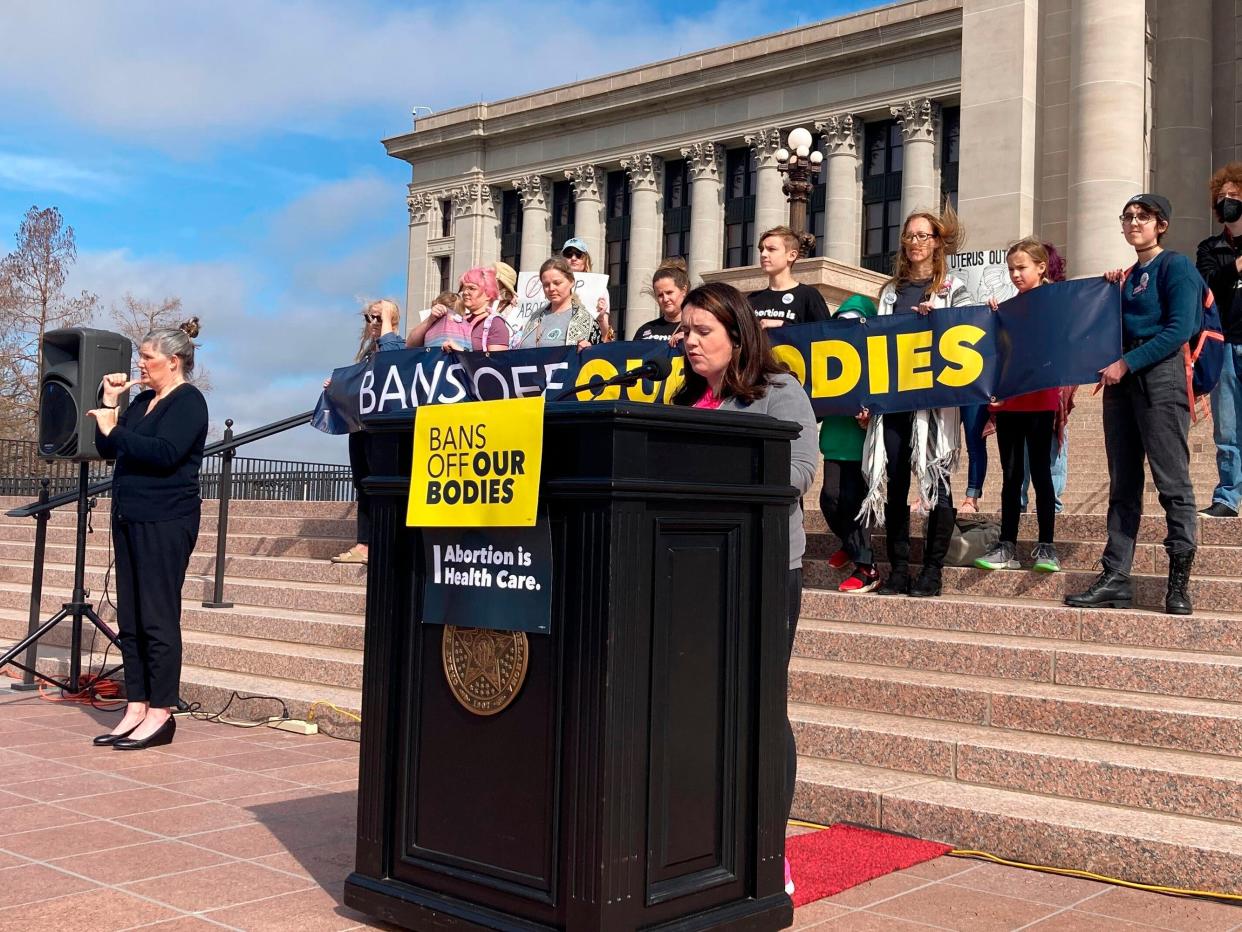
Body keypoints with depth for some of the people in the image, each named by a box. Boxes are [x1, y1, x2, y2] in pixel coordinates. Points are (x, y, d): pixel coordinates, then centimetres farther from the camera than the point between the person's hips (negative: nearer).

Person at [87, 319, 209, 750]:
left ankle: (160, 714, -1)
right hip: (130, 517, 9)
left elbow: (165, 453, -21)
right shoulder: (143, 400, 17)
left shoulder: (188, 401, -7)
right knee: (130, 618, 8)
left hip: (165, 521, -9)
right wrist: (109, 404, 7)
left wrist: (114, 429, -17)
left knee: (158, 618, -6)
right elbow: (107, 449, 15)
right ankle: (136, 709, 13)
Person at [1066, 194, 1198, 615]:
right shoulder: (1127, 275, 20)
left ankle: (1179, 581, -2)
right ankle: (1115, 578, 7)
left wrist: (1126, 364, -15)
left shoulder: (1175, 266, -2)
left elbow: (1179, 330, -13)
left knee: (1172, 482, -7)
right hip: (1121, 381, 8)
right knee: (1123, 485, 6)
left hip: (1160, 378, -8)